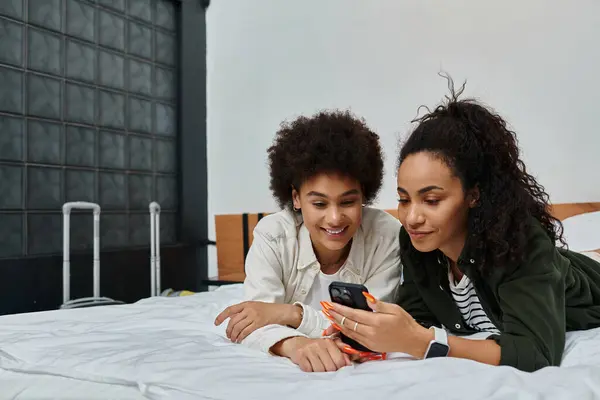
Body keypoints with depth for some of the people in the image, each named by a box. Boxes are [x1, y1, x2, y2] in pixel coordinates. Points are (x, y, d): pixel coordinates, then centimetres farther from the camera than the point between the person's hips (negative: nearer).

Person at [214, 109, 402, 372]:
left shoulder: (386, 235, -18)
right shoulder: (272, 234, -17)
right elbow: (253, 323, -25)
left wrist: (291, 313, -29)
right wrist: (293, 343, -47)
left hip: (359, 368, 0)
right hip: (282, 369, 1)